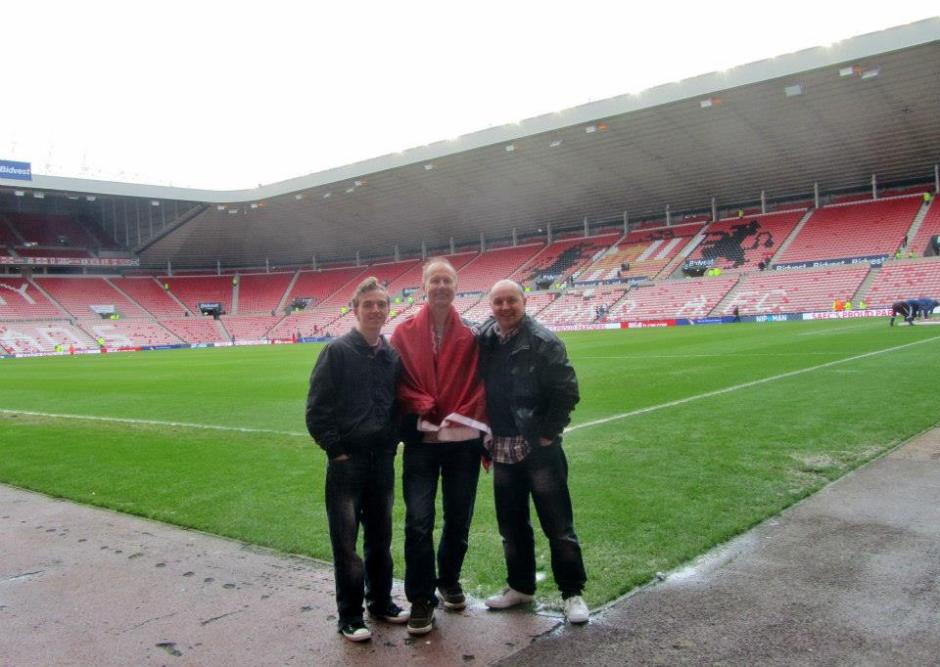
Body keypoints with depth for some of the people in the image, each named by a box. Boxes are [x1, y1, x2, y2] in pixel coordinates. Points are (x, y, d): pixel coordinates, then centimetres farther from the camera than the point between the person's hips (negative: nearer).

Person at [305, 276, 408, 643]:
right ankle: (349, 615, 16)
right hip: (346, 460, -4)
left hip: (383, 460, 5)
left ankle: (381, 601, 31)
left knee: (380, 536, 15)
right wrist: (335, 449, -11)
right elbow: (316, 409, -9)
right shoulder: (337, 351, -7)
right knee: (346, 540, 4)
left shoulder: (393, 356, 7)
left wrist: (392, 442, 6)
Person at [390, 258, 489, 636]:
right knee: (419, 520, -6)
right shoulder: (405, 333, 2)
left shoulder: (470, 336, 4)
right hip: (421, 439, -1)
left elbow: (479, 385, 3)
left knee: (459, 518, 12)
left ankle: (449, 580, 36)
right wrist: (425, 408, -14)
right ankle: (421, 598, 9)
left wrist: (462, 418, -10)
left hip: (463, 440, 2)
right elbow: (399, 382, -1)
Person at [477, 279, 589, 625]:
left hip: (539, 448, -5)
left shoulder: (543, 342, -12)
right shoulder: (484, 341, 4)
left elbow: (567, 391, -12)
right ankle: (520, 586, 33)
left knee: (558, 525, 3)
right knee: (512, 524, 17)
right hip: (502, 450, 5)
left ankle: (573, 592, 17)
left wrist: (548, 434, -12)